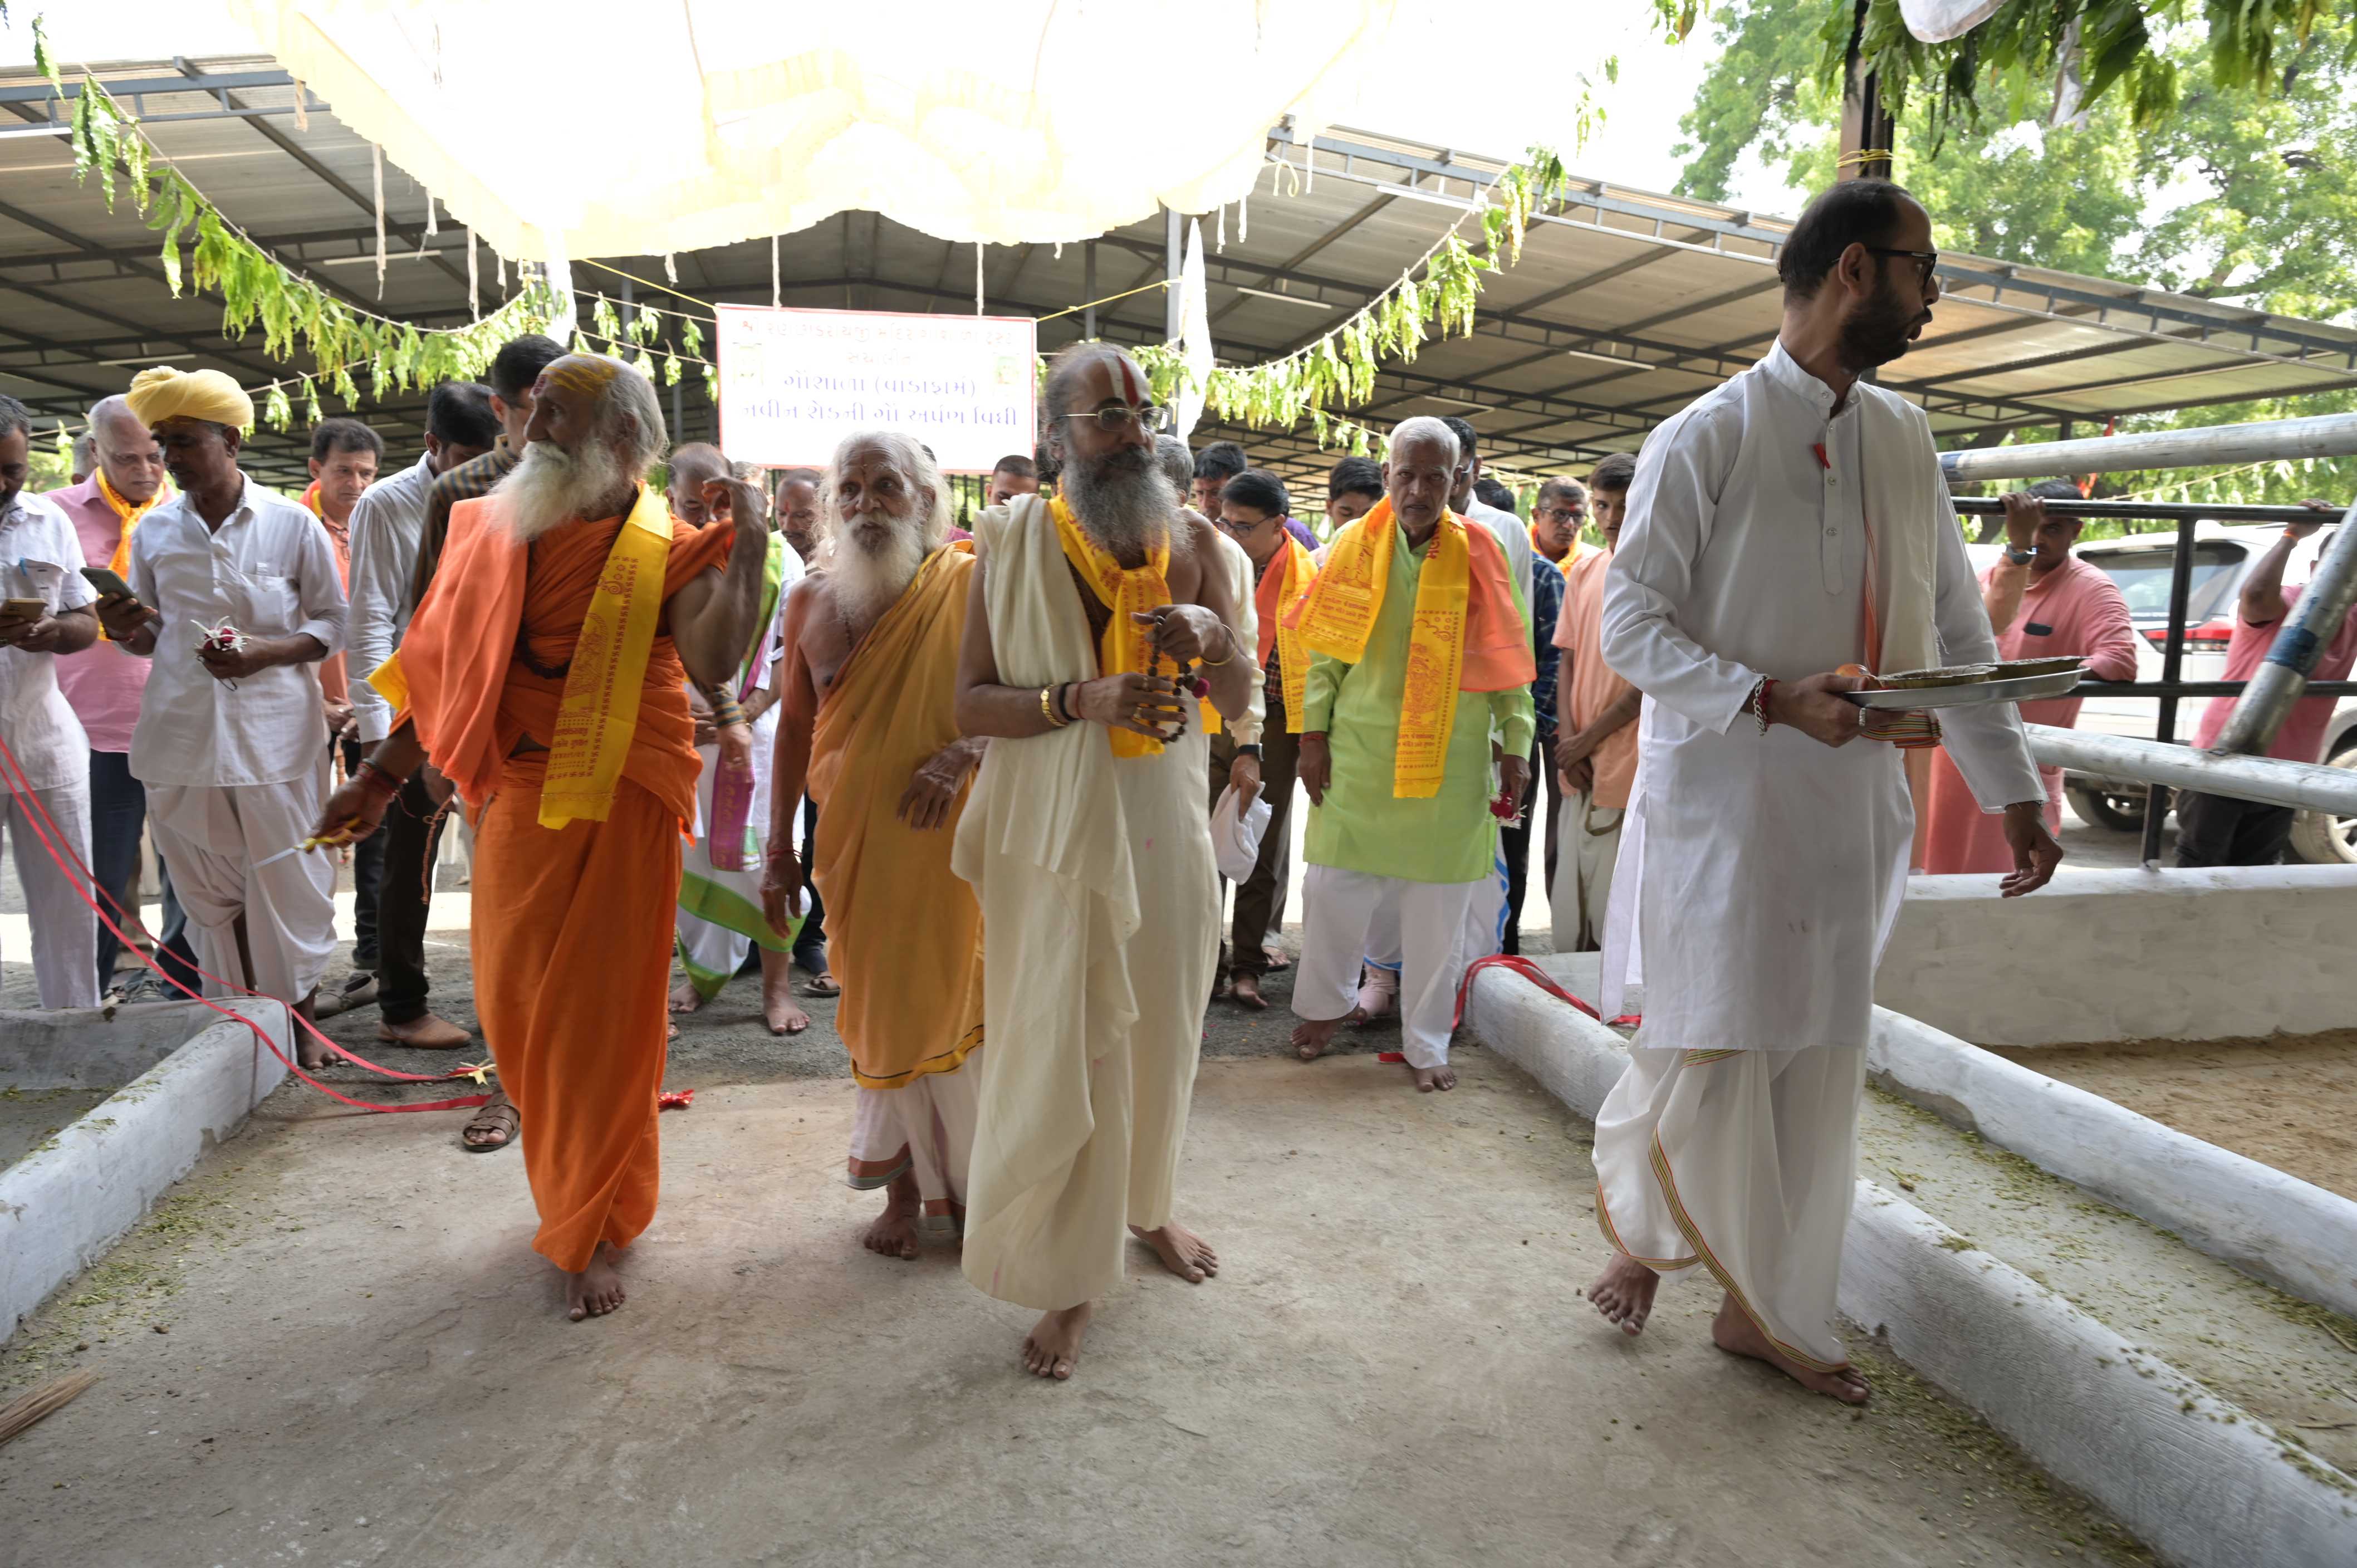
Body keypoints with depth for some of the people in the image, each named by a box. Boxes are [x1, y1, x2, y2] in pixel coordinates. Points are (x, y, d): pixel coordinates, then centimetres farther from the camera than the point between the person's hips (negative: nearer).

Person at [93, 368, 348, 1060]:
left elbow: (333, 624, 3)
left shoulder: (293, 524, -1)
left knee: (287, 881, 1)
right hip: (183, 734, 3)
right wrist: (131, 631, -5)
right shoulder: (154, 531, 8)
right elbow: (154, 637, 17)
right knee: (212, 891, 8)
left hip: (273, 730, -3)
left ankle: (300, 1017, 17)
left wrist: (266, 653, -13)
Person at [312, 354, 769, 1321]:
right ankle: (572, 1185, 37)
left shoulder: (667, 551, -5)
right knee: (512, 1004, 12)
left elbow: (714, 661, -23)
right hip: (513, 797, 5)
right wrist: (380, 780, 14)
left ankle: (592, 1234, 19)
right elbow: (446, 667, 13)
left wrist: (747, 541, -22)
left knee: (599, 1017, 2)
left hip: (618, 806, -4)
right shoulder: (494, 531, 9)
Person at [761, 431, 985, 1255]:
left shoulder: (969, 585, -4)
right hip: (854, 839, 3)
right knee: (878, 1011, 9)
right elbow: (796, 724, 11)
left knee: (952, 1002, 5)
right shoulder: (810, 600, 6)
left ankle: (960, 1179, 25)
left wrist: (965, 752, -21)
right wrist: (780, 846, 10)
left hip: (952, 836, -2)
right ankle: (903, 1188, 25)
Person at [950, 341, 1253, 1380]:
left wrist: (1213, 634, -20)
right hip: (1054, 834, -3)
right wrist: (1084, 698, -26)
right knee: (1058, 1051, 3)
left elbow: (1241, 700, 2)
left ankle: (1146, 1205, 42)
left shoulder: (1191, 542, 2)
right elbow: (971, 703, -10)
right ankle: (1067, 1275, 20)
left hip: (1165, 825, 4)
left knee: (1159, 1030, 17)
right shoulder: (1016, 544, -5)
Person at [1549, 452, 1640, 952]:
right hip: (1578, 768, 6)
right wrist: (1568, 742, -1)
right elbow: (1567, 660, 11)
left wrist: (1588, 739, -7)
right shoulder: (1584, 568, 11)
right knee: (1568, 908, 12)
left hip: (1627, 771, -5)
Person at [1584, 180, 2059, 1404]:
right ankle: (1639, 1233, 28)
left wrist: (2012, 786, 11)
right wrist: (1772, 698, -23)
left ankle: (1765, 1308, 25)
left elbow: (1955, 629, 15)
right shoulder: (1705, 438, -7)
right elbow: (1630, 624, -11)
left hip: (1849, 808, 6)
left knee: (1818, 1065, 9)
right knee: (1708, 1052, -1)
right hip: (1721, 803, -6)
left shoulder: (1905, 438, 12)